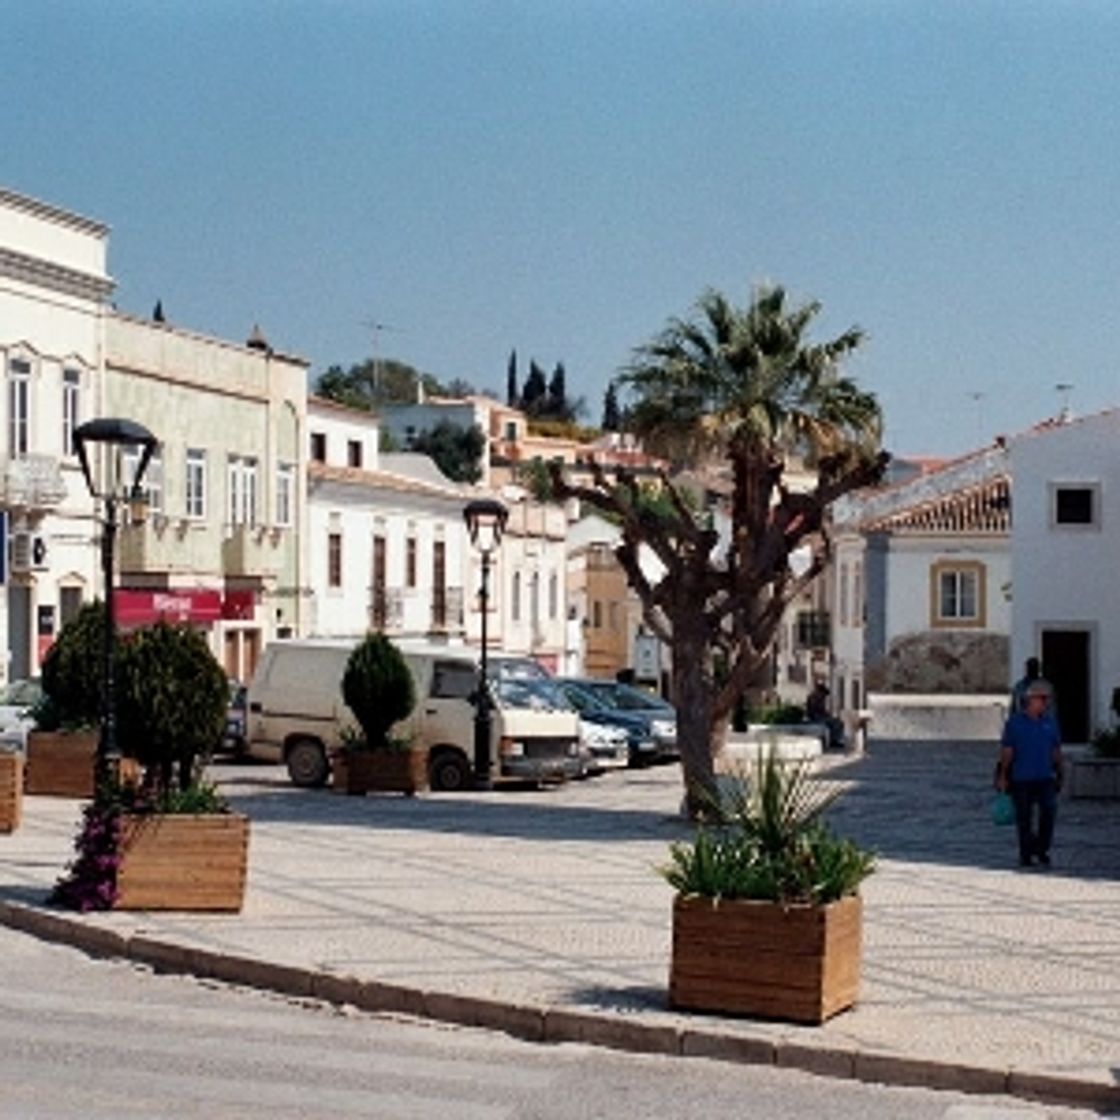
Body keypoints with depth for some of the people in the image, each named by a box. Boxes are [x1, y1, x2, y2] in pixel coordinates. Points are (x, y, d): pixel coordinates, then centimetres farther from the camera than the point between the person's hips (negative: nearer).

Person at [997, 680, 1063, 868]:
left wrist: (1059, 775, 14)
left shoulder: (1049, 722, 9)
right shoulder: (1014, 722, -1)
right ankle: (1026, 855, 16)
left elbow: (1056, 750, 15)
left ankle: (1042, 849, 4)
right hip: (1021, 779, -2)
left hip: (1045, 777, 2)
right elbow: (1006, 751, -1)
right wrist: (1003, 776, -5)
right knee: (1024, 818, 3)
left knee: (1049, 810, -14)